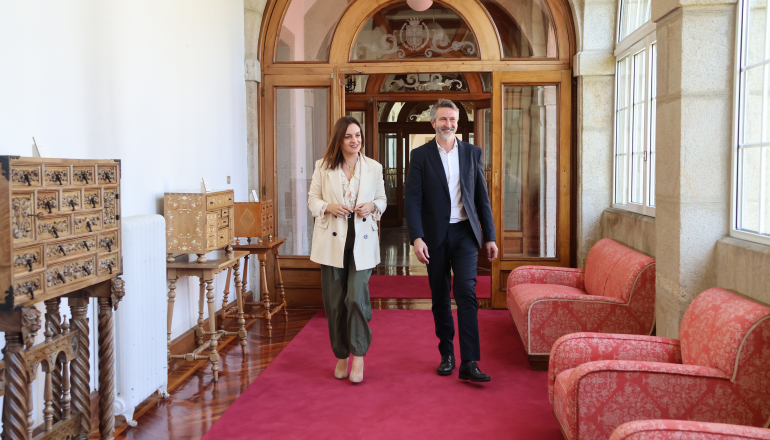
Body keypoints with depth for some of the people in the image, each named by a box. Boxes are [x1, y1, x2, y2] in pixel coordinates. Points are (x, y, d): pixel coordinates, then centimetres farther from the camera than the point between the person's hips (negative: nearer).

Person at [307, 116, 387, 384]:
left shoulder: (373, 168, 5)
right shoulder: (323, 167, 4)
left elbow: (382, 199, 13)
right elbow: (312, 199, 8)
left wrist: (372, 206, -10)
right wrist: (328, 207, -13)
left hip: (362, 241, -1)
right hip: (332, 241, 1)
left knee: (357, 298, -11)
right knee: (334, 301, 5)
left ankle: (358, 355, 6)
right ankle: (341, 356, 21)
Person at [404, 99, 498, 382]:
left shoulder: (473, 153, 7)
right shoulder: (420, 156, 1)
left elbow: (482, 197, 9)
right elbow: (412, 199, -4)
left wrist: (489, 237, 6)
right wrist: (417, 238, -15)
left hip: (465, 233, 0)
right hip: (434, 235, 0)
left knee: (466, 293, -11)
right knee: (440, 297, 8)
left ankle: (469, 362, -9)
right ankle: (447, 354, 23)